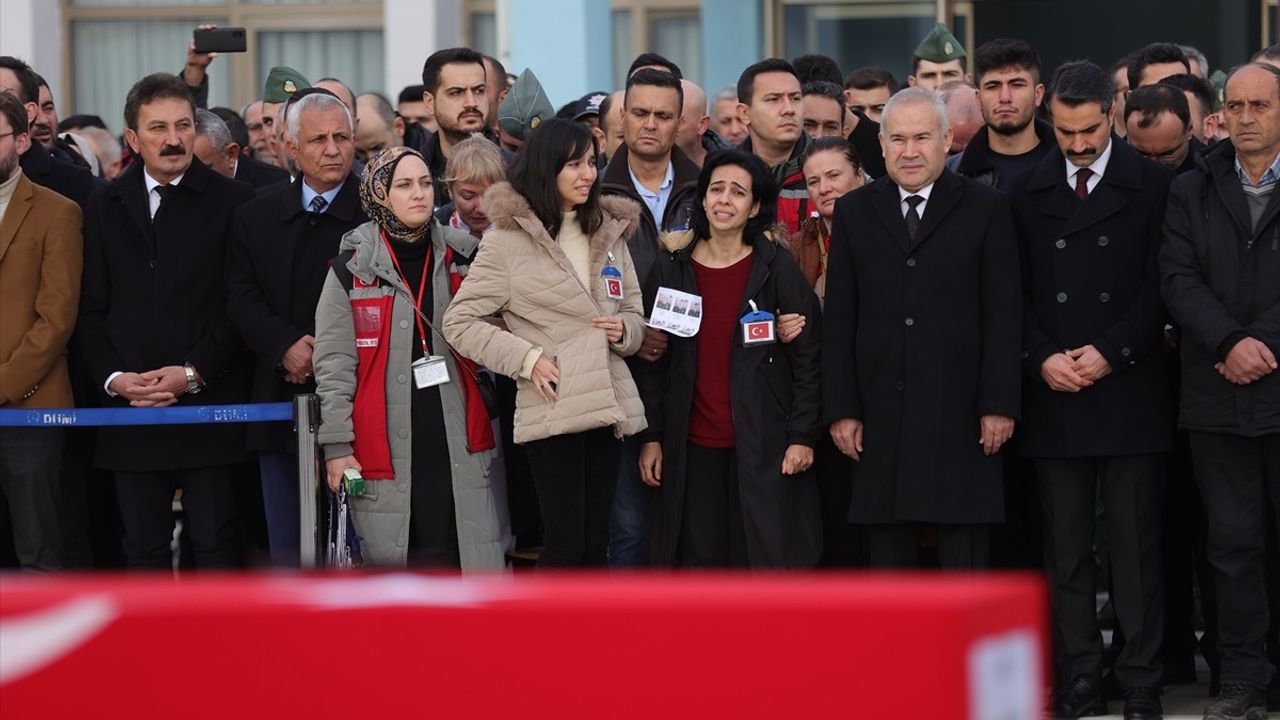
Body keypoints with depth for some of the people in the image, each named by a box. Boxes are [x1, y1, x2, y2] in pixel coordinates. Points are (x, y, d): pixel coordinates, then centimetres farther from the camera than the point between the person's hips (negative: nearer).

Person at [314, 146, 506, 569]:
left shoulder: (461, 259, 11)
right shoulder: (352, 270, 2)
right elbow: (333, 365, 0)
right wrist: (338, 447, -5)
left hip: (459, 446, 2)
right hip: (385, 451, -2)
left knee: (472, 563, -3)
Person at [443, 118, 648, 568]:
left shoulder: (609, 231, 13)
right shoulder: (509, 238, -4)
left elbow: (635, 314, 21)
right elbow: (459, 321, -4)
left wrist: (624, 330, -2)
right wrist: (527, 358, -12)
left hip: (609, 405, 6)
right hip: (552, 409, -5)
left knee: (595, 544, 8)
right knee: (565, 544, -8)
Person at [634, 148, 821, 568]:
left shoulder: (775, 267, -2)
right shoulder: (672, 268, 5)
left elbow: (807, 354, -1)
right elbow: (652, 359, 8)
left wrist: (802, 435, -6)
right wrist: (651, 437, 3)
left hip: (762, 444, -2)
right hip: (693, 446, 2)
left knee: (767, 558, -3)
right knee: (699, 559, 3)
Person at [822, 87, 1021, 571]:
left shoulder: (986, 210, 4)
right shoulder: (854, 213, 10)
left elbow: (1002, 316, 0)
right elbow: (839, 320, 8)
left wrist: (999, 404, -7)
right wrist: (841, 408, 1)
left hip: (960, 417, -2)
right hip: (881, 417, 2)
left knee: (964, 555, -1)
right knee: (887, 553, 5)